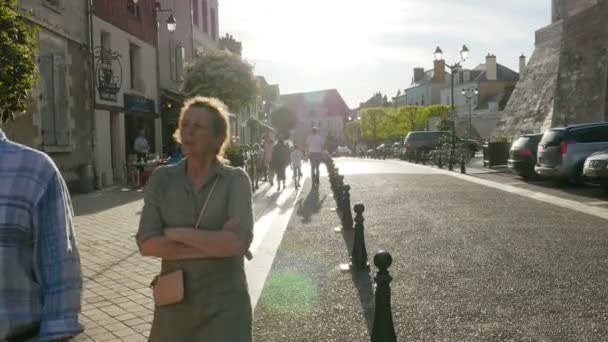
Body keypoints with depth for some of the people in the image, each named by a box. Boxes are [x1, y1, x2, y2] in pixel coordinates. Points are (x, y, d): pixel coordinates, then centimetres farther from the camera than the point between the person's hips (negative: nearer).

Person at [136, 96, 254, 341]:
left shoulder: (236, 180, -9)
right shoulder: (161, 178, -2)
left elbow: (239, 243, -22)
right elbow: (146, 244, -10)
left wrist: (177, 233, -15)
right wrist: (214, 244, -17)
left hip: (224, 305, -2)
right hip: (174, 302, 3)